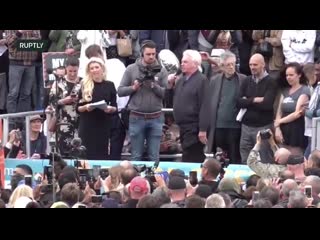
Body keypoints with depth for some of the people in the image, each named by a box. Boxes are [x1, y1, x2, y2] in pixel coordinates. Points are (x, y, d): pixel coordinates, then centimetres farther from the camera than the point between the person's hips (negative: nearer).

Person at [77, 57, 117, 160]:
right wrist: (85, 107, -15)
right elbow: (78, 108, 5)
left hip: (104, 126, 1)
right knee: (88, 155, -4)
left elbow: (115, 107, 8)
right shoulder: (84, 85, 3)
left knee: (102, 154, 0)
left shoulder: (109, 85, 5)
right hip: (87, 126, -1)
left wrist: (110, 109, -13)